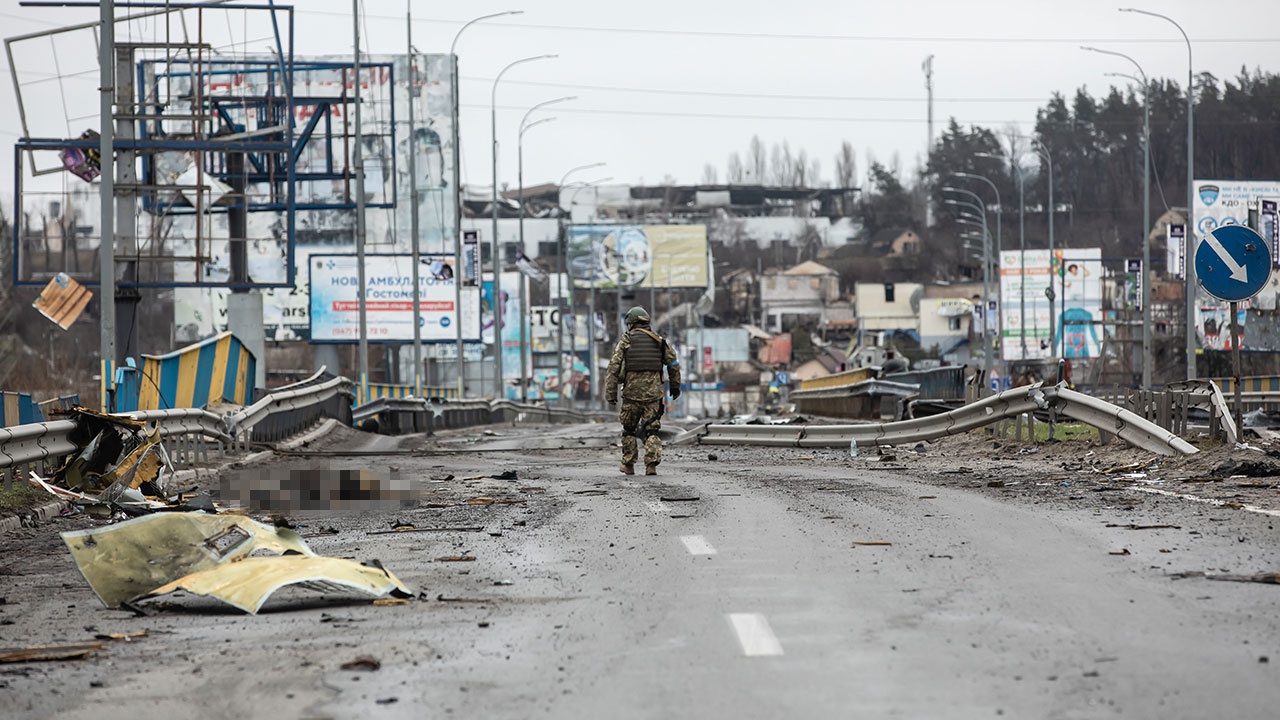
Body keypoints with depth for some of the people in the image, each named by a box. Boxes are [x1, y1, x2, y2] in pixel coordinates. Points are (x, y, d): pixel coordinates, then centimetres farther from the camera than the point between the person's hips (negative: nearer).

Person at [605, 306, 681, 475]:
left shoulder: (625, 341, -1)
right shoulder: (658, 340, 7)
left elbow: (614, 369, -6)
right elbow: (673, 363, 10)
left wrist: (610, 395, -5)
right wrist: (675, 386, 21)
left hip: (631, 392, -1)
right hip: (653, 392, 1)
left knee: (629, 429, 15)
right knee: (651, 430, 3)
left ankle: (629, 465, 19)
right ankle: (651, 464, -11)